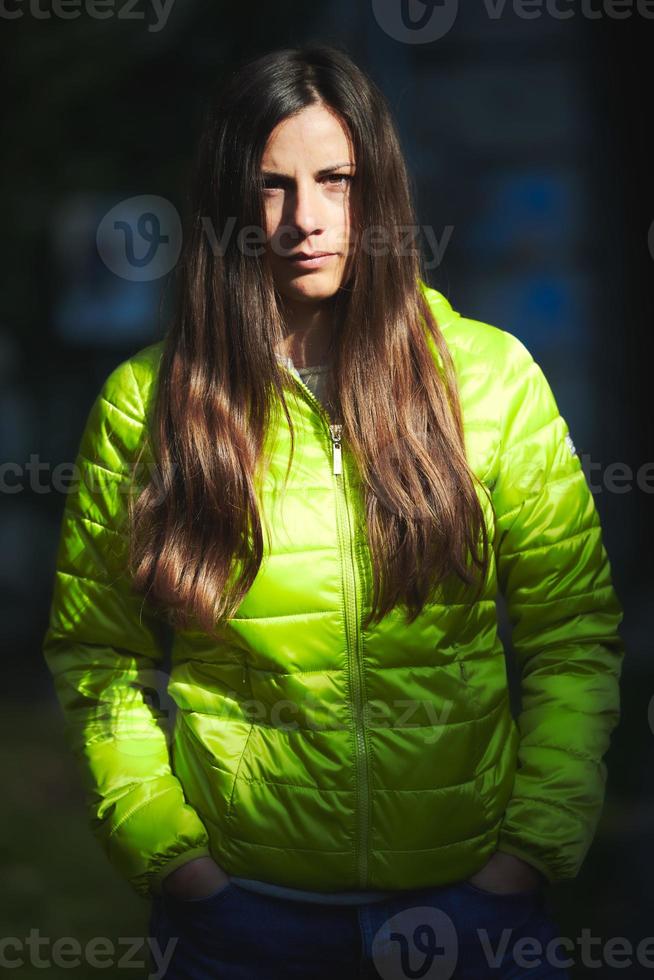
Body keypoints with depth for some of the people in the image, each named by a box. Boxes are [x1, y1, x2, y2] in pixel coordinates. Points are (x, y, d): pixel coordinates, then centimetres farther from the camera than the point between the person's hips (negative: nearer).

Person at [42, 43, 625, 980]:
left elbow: (575, 638, -1)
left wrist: (523, 866, -9)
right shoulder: (146, 402, -3)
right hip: (238, 905, 0)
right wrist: (174, 862, -8)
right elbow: (95, 654, 2)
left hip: (465, 893, 0)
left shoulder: (494, 378, -4)